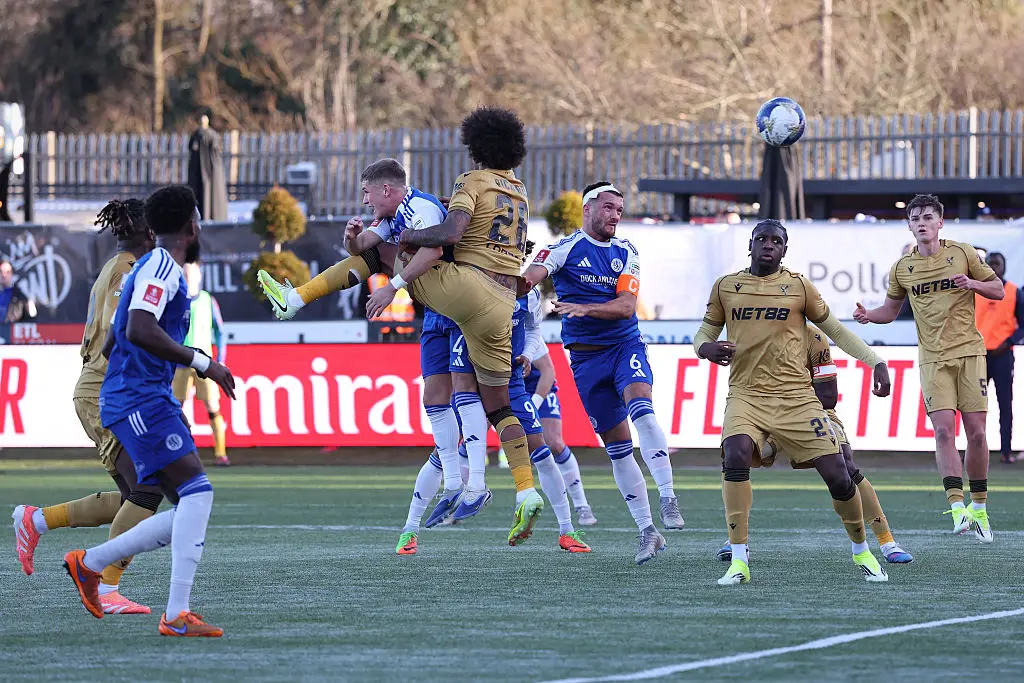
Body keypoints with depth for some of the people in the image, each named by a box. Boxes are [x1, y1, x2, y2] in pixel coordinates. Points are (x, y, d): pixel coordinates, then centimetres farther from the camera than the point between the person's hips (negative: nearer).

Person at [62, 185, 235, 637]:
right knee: (197, 490, -20)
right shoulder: (161, 267, -10)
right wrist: (202, 362, -22)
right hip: (141, 400, -10)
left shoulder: (159, 268, 22)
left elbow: (111, 343, 29)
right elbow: (139, 331, -25)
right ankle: (177, 614, -24)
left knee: (190, 510, 6)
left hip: (150, 399, 10)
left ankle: (88, 564, 15)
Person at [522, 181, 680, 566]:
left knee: (640, 408, -29)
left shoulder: (626, 253, 7)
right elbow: (528, 279, -15)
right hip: (586, 357, 0)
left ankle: (668, 498, -32)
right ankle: (647, 531, 6)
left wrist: (585, 308, -22)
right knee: (617, 446, 2)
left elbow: (626, 306, -5)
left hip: (625, 345, 0)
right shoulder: (566, 249, 0)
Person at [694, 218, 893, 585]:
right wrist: (706, 347, -9)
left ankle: (861, 551, 21)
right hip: (746, 394, 0)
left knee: (837, 474, -6)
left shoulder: (799, 286, 4)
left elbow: (835, 330, 11)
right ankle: (738, 562, -24)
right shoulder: (725, 287, 7)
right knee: (735, 456, -29)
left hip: (796, 396, 0)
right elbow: (705, 332, 15)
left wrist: (875, 362, 3)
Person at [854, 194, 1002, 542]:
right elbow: (891, 308, 19)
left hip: (969, 351, -1)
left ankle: (979, 508, 11)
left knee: (976, 432, -2)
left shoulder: (962, 253, 2)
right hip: (933, 358, 1)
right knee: (943, 429, -15)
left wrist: (973, 283, -13)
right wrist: (869, 315, -2)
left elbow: (998, 290, 7)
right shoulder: (902, 268, 6)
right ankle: (957, 506, -18)